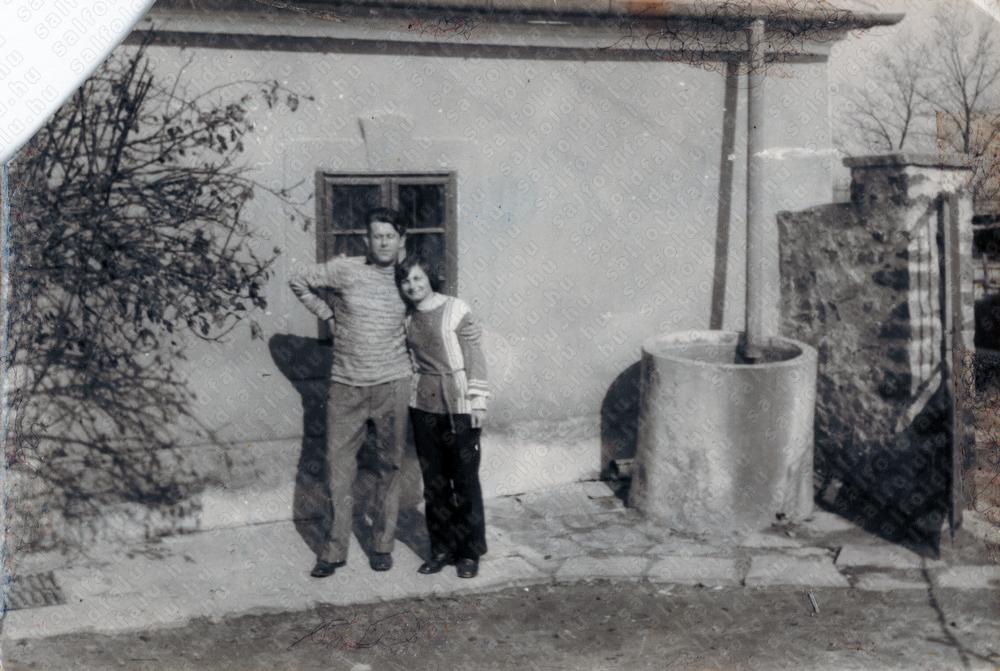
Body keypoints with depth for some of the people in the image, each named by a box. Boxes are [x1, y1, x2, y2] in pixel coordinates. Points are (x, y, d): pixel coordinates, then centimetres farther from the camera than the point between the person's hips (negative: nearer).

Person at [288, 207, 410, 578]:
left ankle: (382, 545, 19)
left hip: (392, 384, 1)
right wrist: (327, 314, 6)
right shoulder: (344, 269, -4)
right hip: (346, 385, -1)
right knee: (338, 467, 2)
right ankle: (334, 549, 13)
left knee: (389, 466, 7)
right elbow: (298, 281, 9)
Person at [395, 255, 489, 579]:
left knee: (465, 480, 1)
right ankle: (442, 548, 21)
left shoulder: (455, 310, -7)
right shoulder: (408, 320, 8)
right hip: (424, 406, 5)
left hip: (458, 406, -5)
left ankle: (470, 552, 12)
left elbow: (475, 357, -9)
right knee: (434, 481, 10)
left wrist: (477, 402, -12)